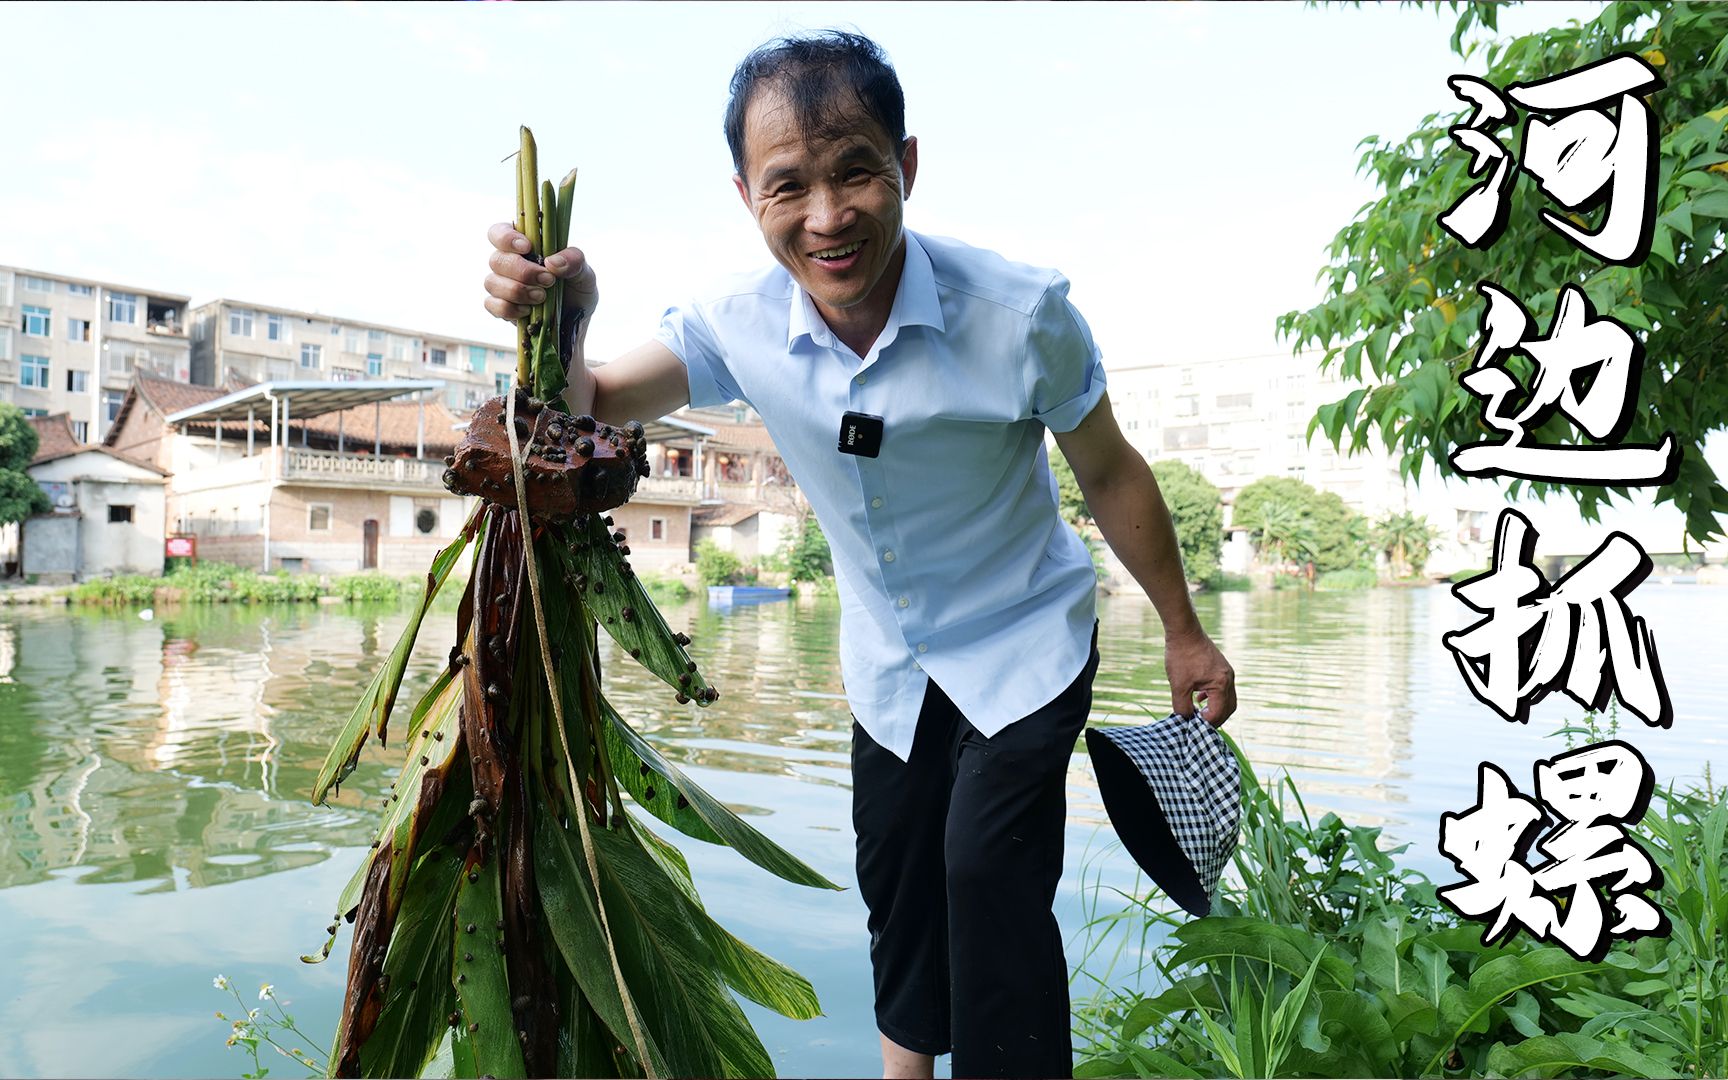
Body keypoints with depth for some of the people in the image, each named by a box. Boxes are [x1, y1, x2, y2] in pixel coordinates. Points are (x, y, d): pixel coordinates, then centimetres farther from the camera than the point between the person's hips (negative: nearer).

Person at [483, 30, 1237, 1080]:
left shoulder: (1022, 312, -27)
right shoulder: (741, 325, -19)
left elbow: (1111, 474, -13)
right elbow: (590, 406, -11)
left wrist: (1184, 632, -3)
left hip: (1024, 645, -3)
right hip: (890, 660, 4)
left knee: (989, 873, -17)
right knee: (894, 872, 18)